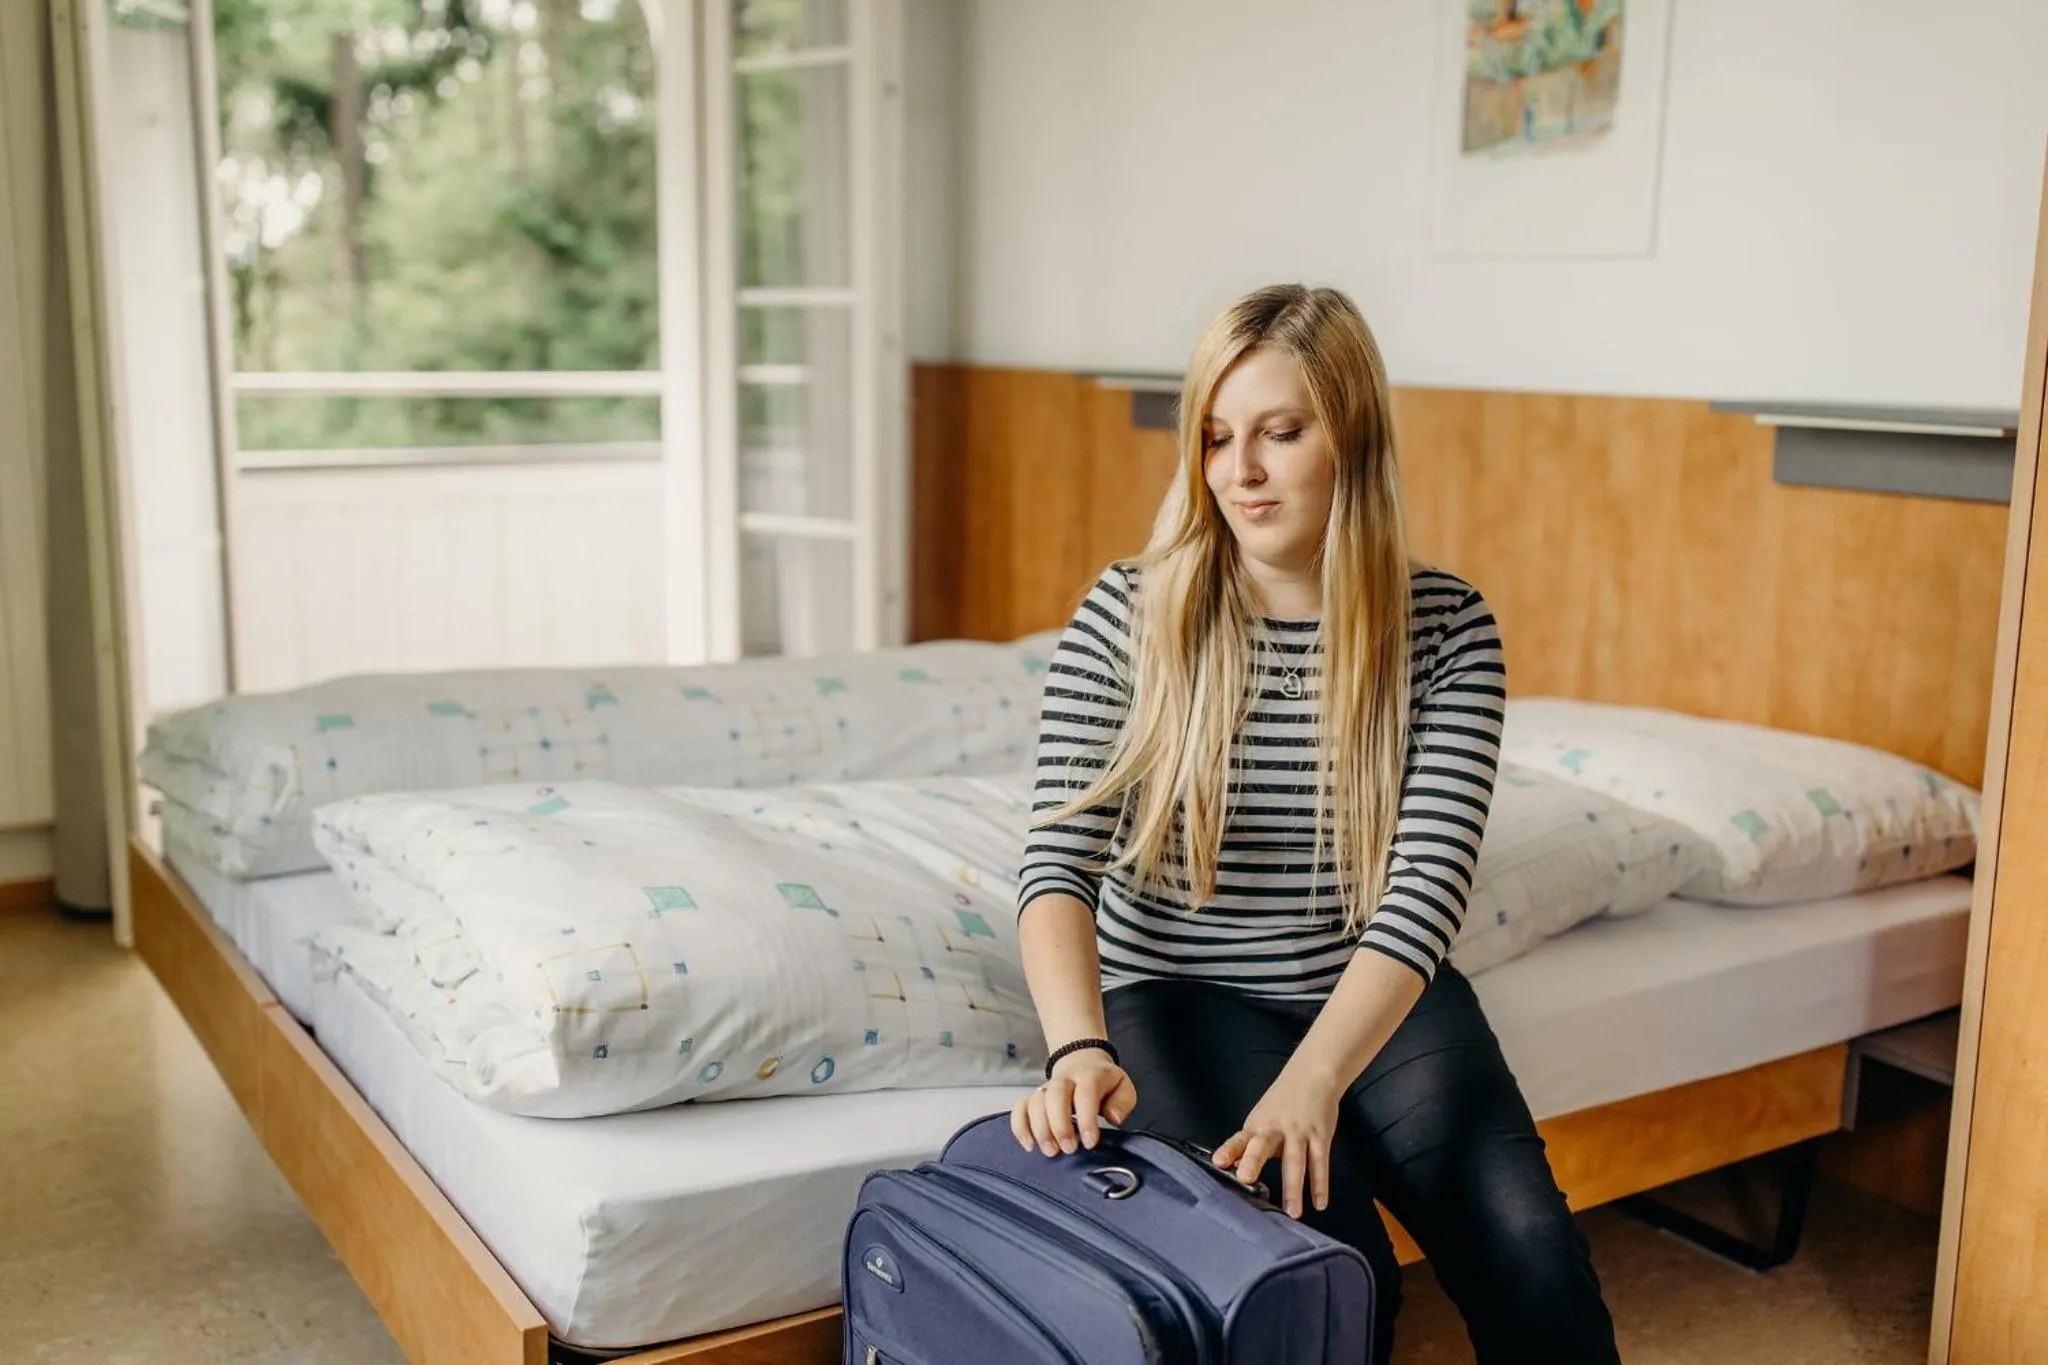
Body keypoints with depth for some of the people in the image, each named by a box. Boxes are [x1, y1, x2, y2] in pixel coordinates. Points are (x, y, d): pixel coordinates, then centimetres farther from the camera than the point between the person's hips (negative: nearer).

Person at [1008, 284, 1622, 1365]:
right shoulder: (1127, 618, -9)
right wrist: (1079, 1048, -35)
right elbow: (1060, 861, -16)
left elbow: (1426, 887, -17)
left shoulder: (1447, 629, -7)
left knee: (1531, 1256, -20)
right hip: (1183, 995, -1)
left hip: (1376, 995, 2)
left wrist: (1313, 1081, -32)